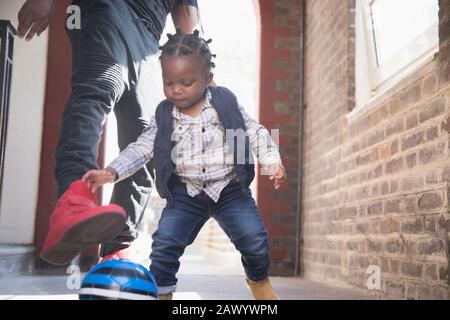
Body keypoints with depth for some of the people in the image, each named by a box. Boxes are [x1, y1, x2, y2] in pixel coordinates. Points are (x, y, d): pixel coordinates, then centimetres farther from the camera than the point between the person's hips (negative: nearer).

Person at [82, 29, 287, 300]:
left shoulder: (226, 102, -3)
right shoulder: (164, 115, 0)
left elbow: (254, 133, 1)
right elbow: (142, 148, 0)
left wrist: (273, 163, -11)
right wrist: (112, 171, -13)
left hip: (229, 188, -1)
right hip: (186, 193, 1)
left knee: (254, 237, -11)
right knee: (165, 242, -11)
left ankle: (259, 280, 21)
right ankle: (162, 291, 14)